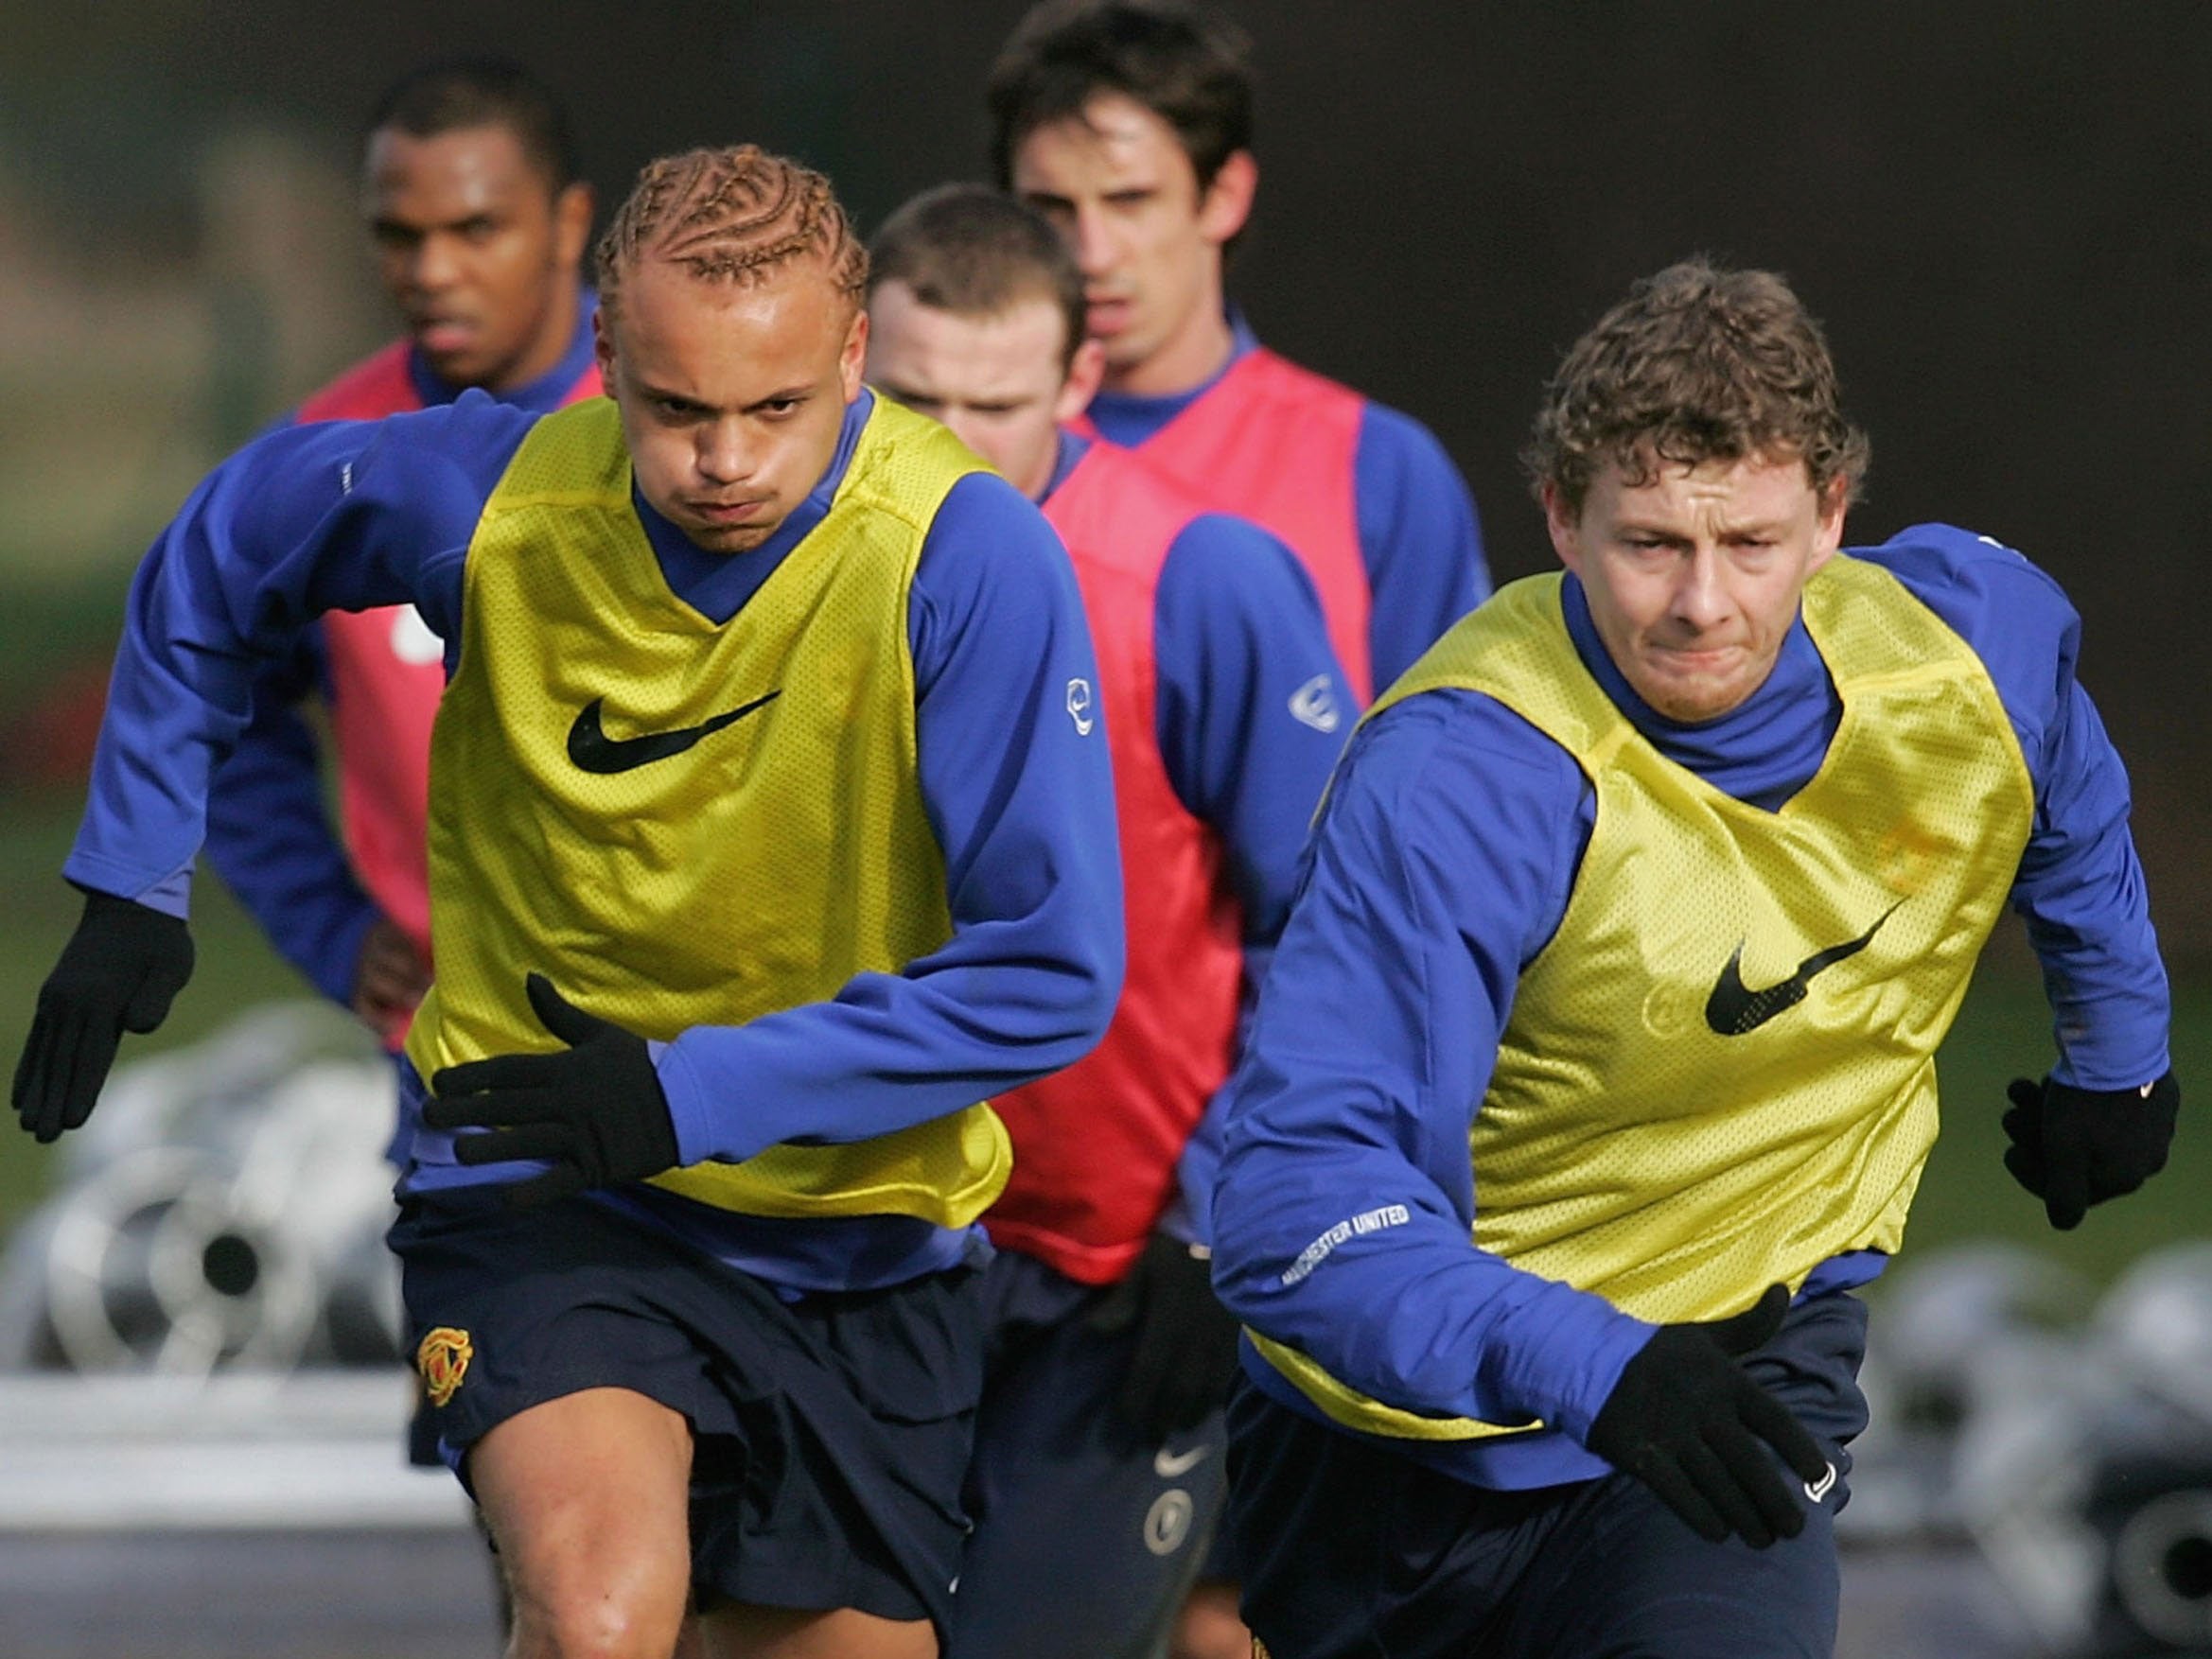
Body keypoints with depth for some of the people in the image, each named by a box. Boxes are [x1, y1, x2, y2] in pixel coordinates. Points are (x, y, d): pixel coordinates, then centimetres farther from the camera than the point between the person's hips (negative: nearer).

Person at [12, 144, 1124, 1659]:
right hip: (539, 1194, -1)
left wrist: (698, 1094, -23)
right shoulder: (491, 499, -13)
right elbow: (219, 562, 9)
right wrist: (133, 890, 6)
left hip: (859, 1235, 1)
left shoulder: (969, 558, -20)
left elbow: (1050, 966, -19)